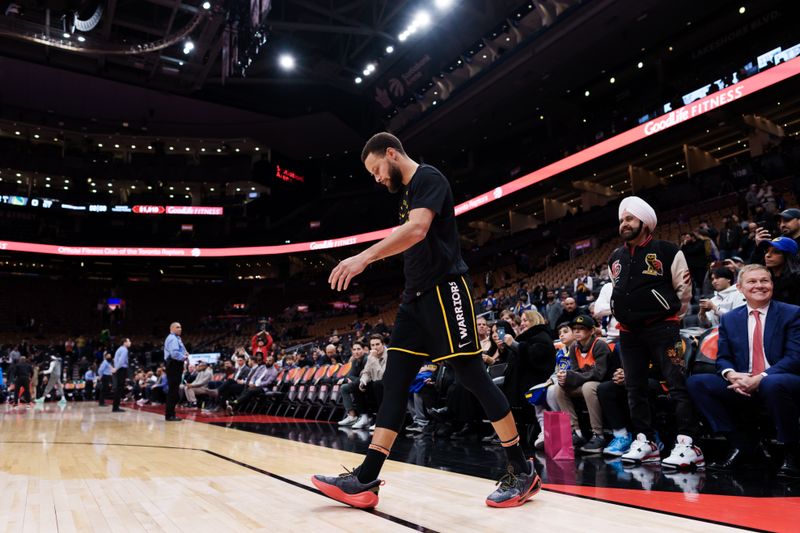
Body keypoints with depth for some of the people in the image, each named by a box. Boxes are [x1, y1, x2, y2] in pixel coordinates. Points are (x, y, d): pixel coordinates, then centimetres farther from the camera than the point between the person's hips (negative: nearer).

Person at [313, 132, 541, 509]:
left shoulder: (428, 178, -7)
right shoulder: (407, 192, 22)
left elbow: (418, 230, -24)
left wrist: (364, 258, -28)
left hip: (444, 289, -9)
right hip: (417, 296, 10)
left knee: (472, 376, -6)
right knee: (394, 383, 3)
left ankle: (522, 471, 9)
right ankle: (366, 480, 6)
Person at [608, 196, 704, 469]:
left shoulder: (667, 251, -3)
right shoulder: (615, 258, 13)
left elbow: (683, 289, 1)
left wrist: (670, 314, 6)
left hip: (661, 328, -6)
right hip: (629, 333, 6)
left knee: (678, 384, -10)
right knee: (635, 388, 8)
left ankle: (687, 444, -7)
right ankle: (645, 442, 18)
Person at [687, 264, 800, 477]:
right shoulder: (729, 319, 12)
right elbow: (722, 358, 8)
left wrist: (760, 378, -23)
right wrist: (731, 375, -17)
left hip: (782, 383, -4)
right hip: (742, 387, 4)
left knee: (772, 384, -39)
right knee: (697, 382, -14)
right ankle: (743, 444, -7)